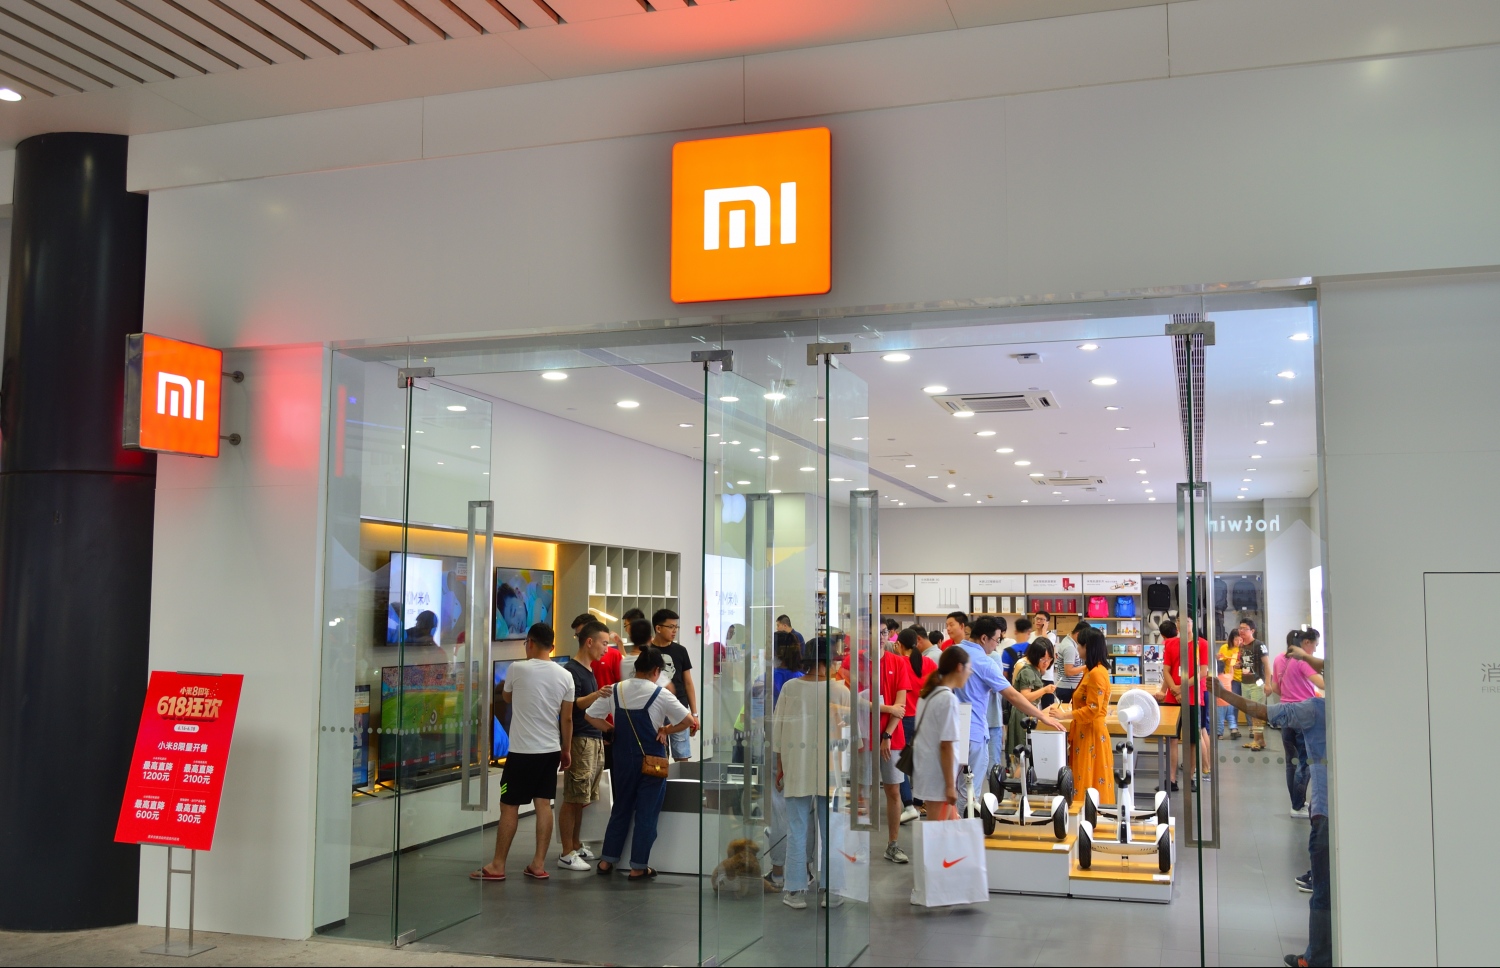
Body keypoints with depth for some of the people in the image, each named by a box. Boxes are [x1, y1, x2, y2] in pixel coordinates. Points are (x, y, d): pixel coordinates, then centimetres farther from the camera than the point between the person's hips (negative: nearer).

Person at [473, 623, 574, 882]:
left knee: (509, 806, 3)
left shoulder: (517, 669, -10)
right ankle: (538, 865, 10)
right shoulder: (564, 675, 0)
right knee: (544, 805, 8)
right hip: (551, 750, 4)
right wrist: (566, 750, 15)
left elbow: (507, 698, 11)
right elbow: (567, 718, 4)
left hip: (522, 750, -4)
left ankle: (497, 866, 8)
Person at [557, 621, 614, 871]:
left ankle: (576, 846, 22)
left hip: (594, 740, 9)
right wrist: (596, 695, -34)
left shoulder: (589, 671, 17)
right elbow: (571, 706, -20)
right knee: (573, 799, -5)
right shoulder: (571, 670, -11)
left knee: (581, 799, 14)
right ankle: (567, 854, -1)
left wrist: (607, 727, 29)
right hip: (579, 740, -9)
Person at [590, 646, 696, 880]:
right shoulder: (660, 694, -12)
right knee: (647, 814, 5)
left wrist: (615, 730, 8)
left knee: (620, 810, 17)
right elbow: (689, 721, -12)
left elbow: (591, 716, 3)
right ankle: (638, 867, 9)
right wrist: (665, 731, -1)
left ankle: (607, 861, 21)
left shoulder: (615, 691, -1)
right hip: (651, 760, -4)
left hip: (623, 759, 4)